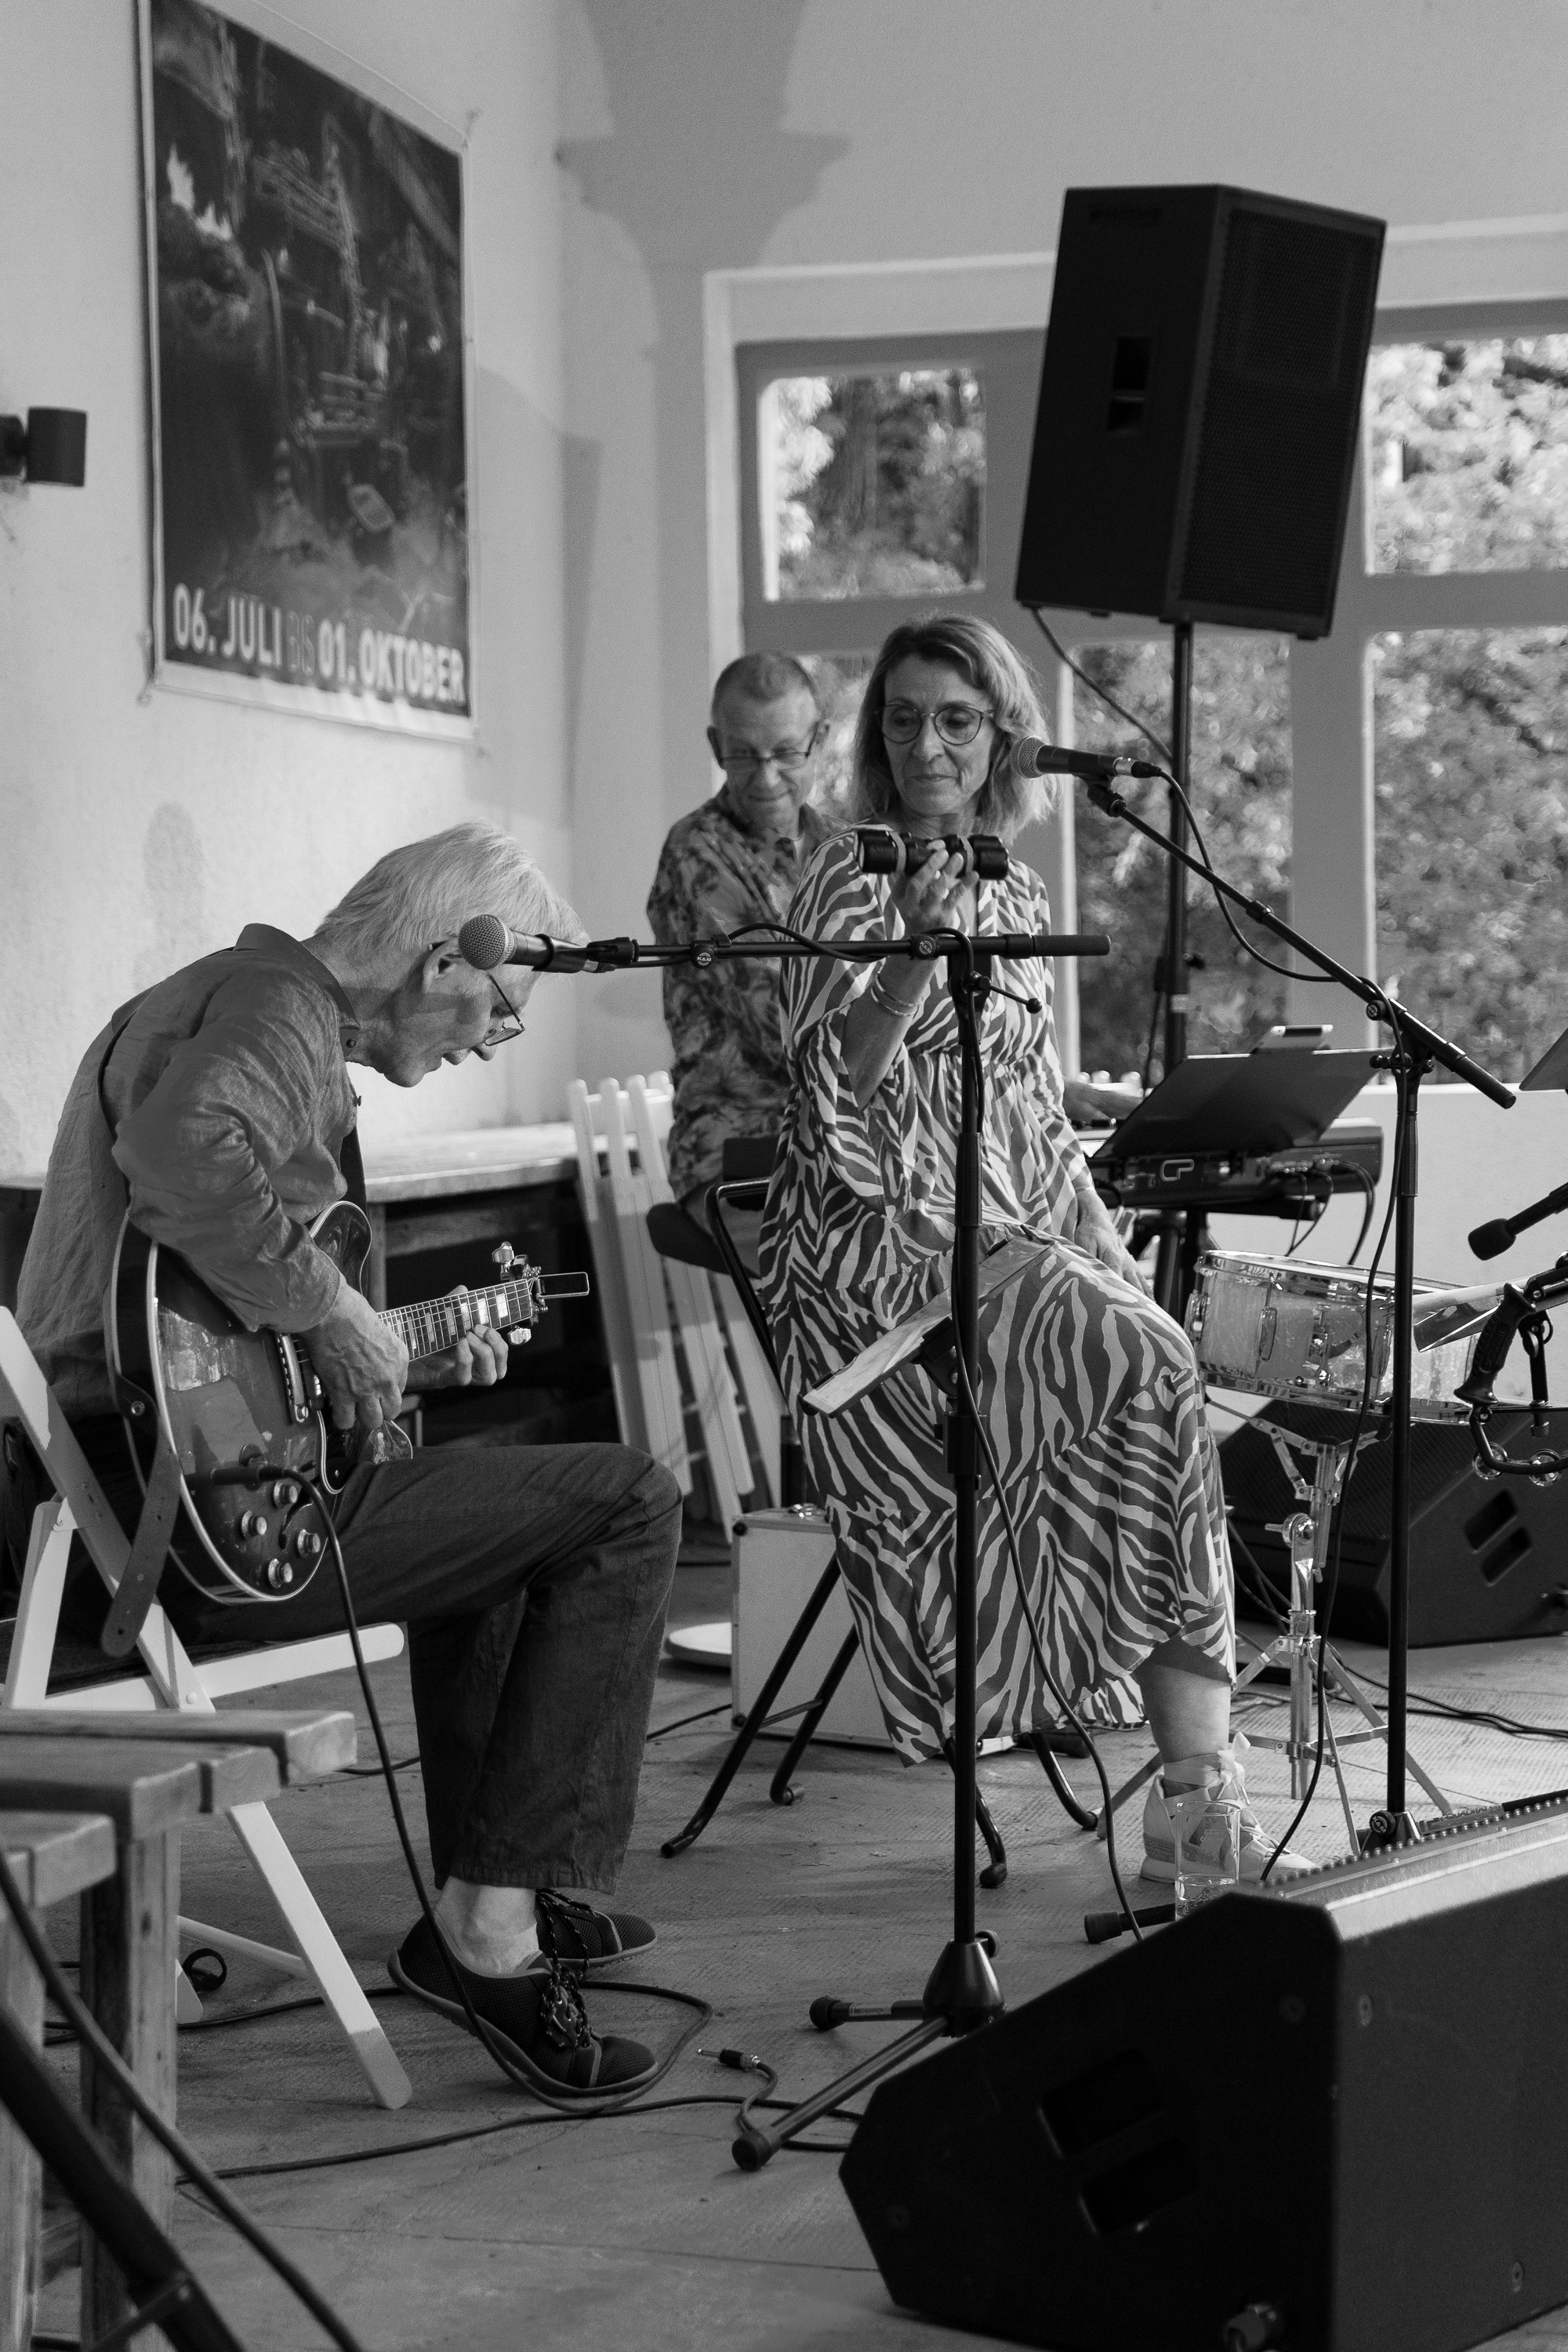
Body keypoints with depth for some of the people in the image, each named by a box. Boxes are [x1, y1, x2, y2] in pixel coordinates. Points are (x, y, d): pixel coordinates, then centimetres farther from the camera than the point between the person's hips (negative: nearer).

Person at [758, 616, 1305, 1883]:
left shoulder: (1022, 899, 19)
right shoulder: (851, 883, 1)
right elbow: (831, 1082, -12)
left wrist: (1107, 1245, 7)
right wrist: (920, 952, -25)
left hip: (1016, 1231, 5)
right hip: (881, 1237, -5)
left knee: (1149, 1344, -26)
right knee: (1145, 1360, -29)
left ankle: (1195, 1770, -30)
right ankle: (1197, 1772, -22)